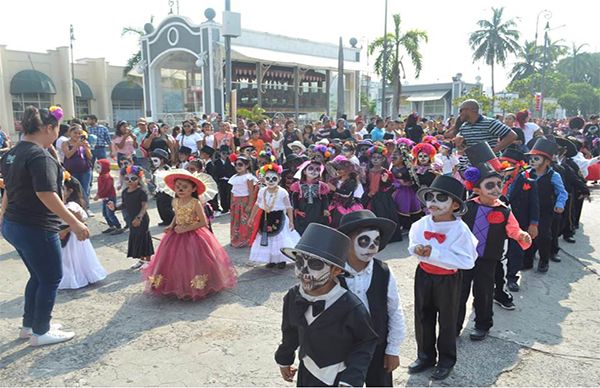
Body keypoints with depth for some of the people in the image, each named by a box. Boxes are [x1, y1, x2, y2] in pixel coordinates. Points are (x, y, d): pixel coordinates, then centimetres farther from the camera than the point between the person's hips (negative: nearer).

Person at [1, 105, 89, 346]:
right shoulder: (40, 156, -20)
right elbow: (46, 194, -28)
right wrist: (74, 222, -27)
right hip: (36, 228, -10)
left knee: (38, 276, 22)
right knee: (51, 278, 6)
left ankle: (28, 325, 33)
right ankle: (40, 333, 17)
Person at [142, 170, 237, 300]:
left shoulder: (196, 203, -19)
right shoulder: (175, 202, -2)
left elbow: (203, 222, -17)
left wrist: (186, 228, -22)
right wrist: (171, 225, -1)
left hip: (193, 235, -6)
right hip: (176, 235, 6)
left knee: (192, 262, 0)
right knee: (176, 262, 11)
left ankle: (196, 288, 17)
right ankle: (177, 286, 29)